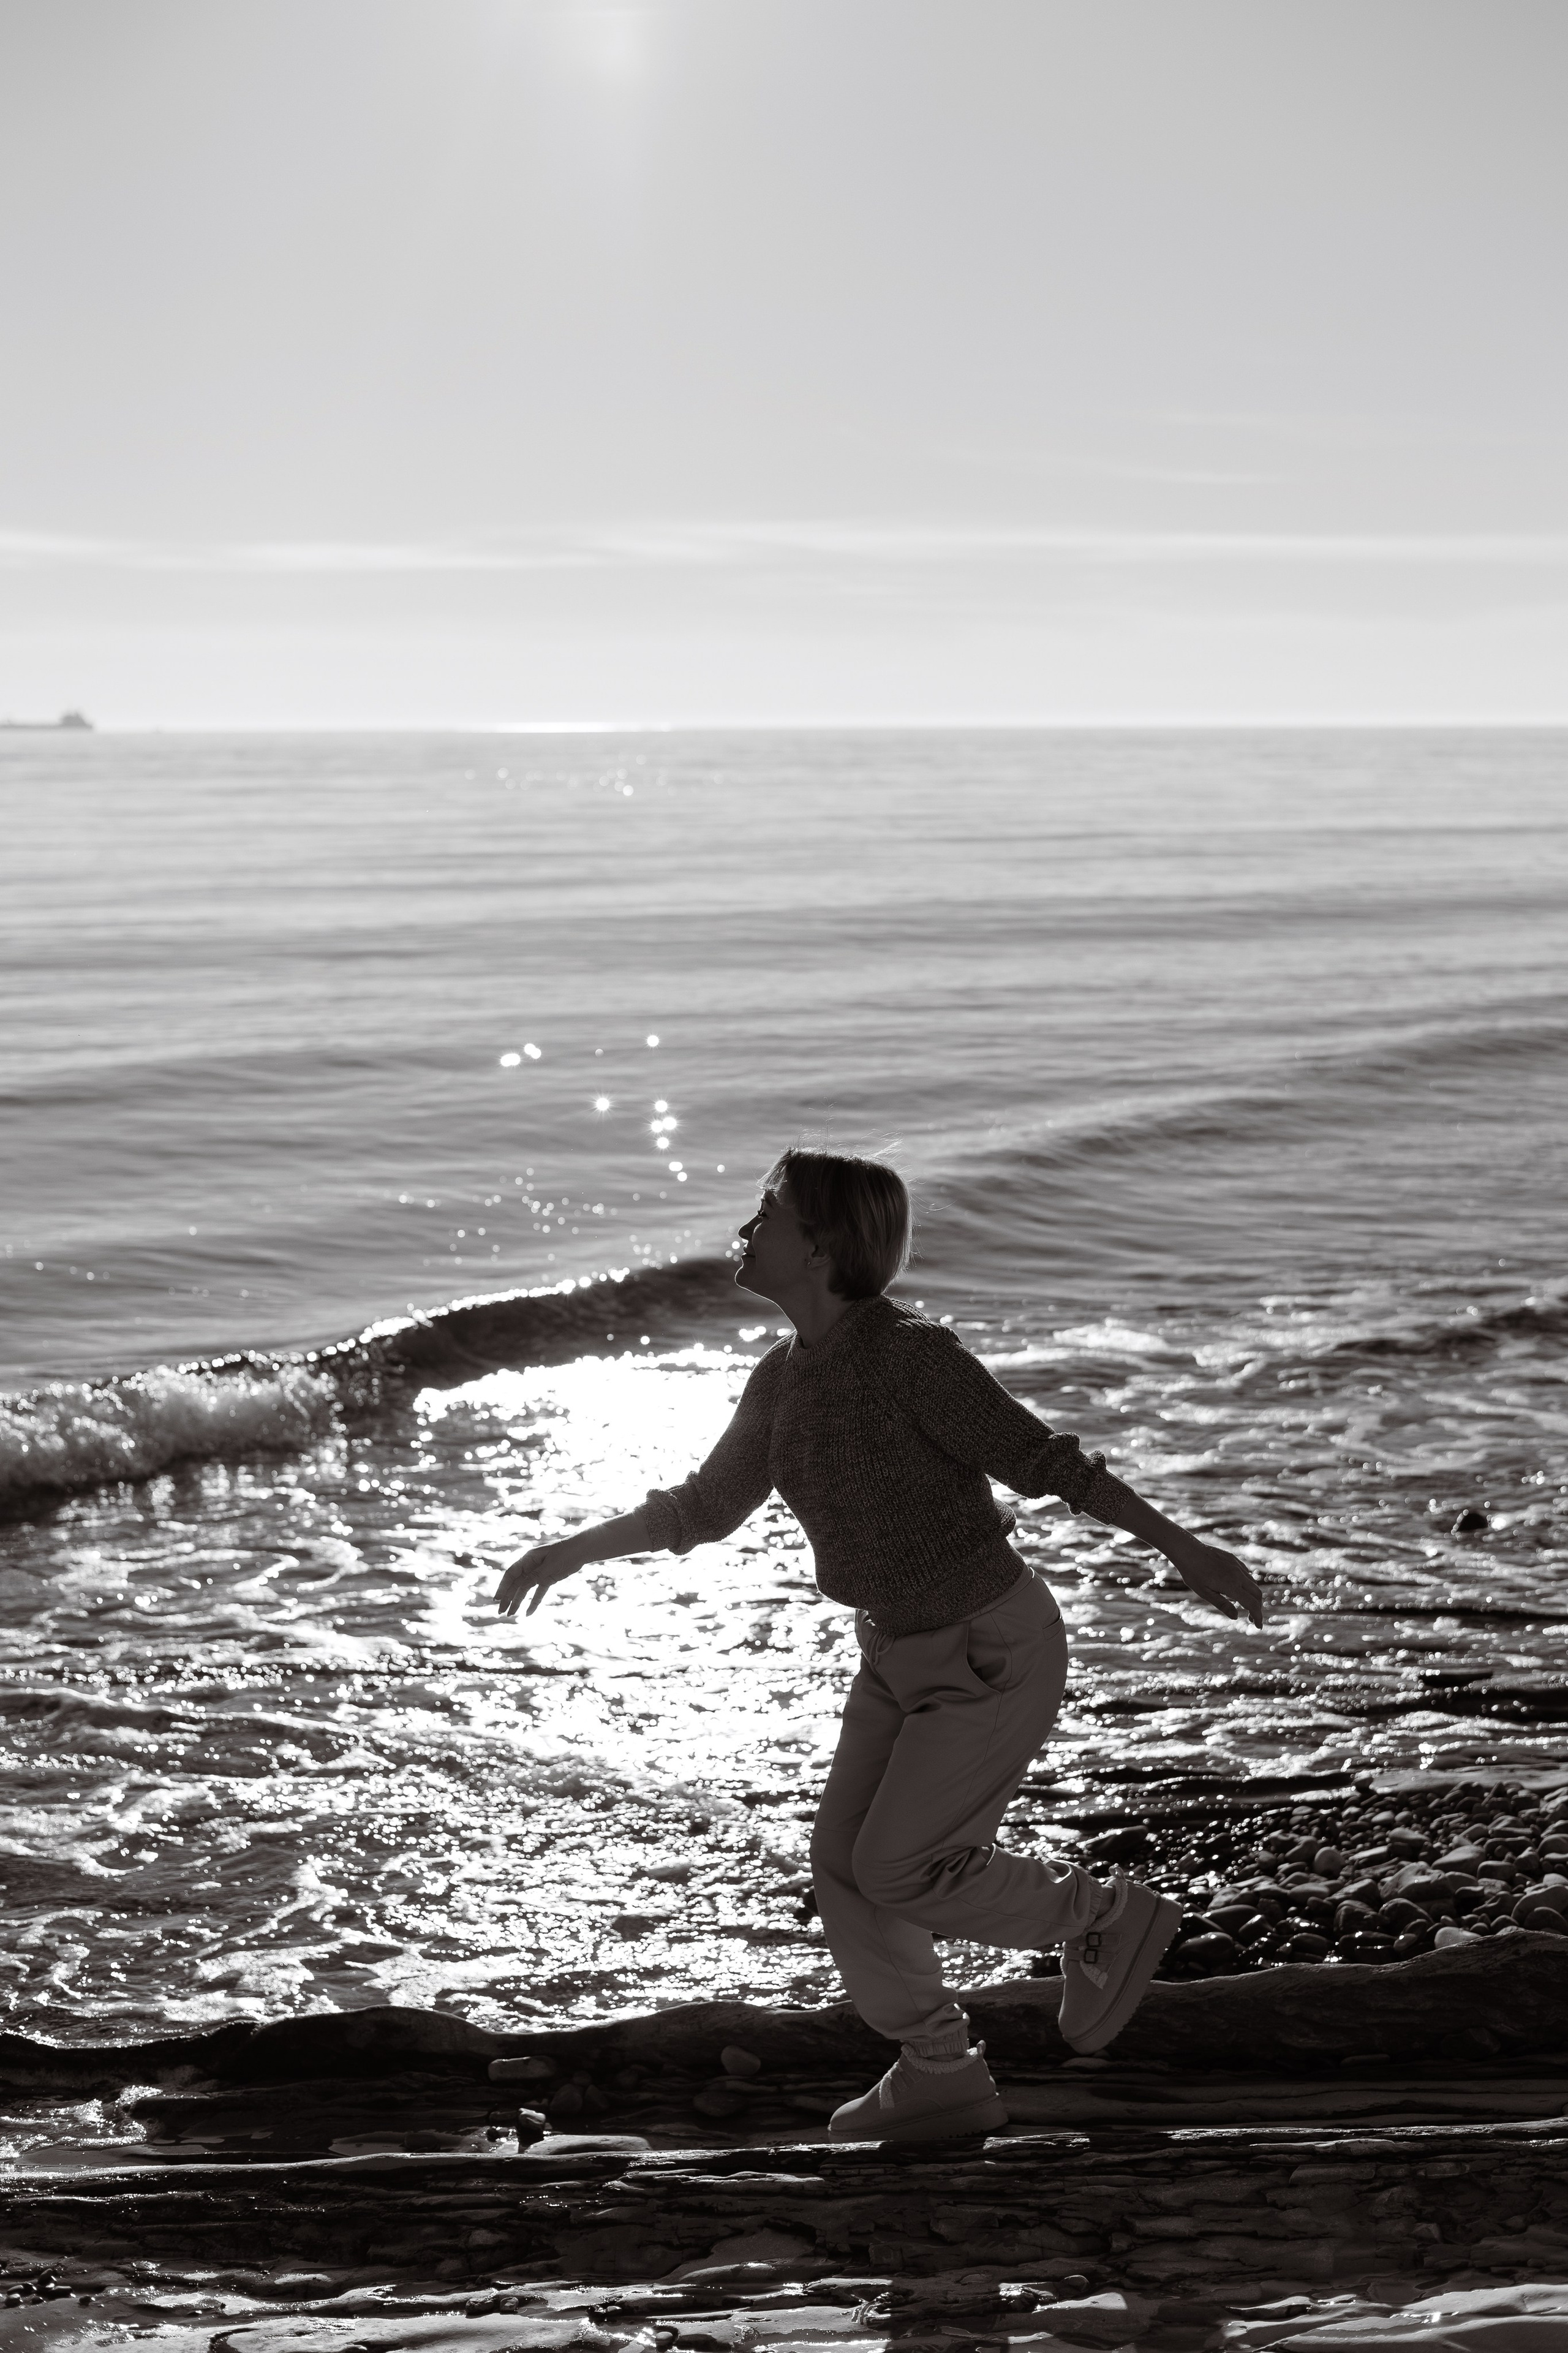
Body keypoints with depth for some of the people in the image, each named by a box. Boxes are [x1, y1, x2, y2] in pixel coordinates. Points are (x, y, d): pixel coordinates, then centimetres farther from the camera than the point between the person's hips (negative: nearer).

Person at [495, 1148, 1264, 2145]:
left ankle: (1108, 1917, 14)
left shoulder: (912, 1353, -24)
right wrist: (572, 1550, 13)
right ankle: (942, 2080, 21)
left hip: (998, 1652, -8)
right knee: (845, 1870, 4)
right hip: (906, 1652, 8)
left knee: (898, 1872, -7)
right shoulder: (786, 1376, 0)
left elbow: (1049, 1461, -20)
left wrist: (1184, 1548, -22)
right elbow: (708, 1507, 13)